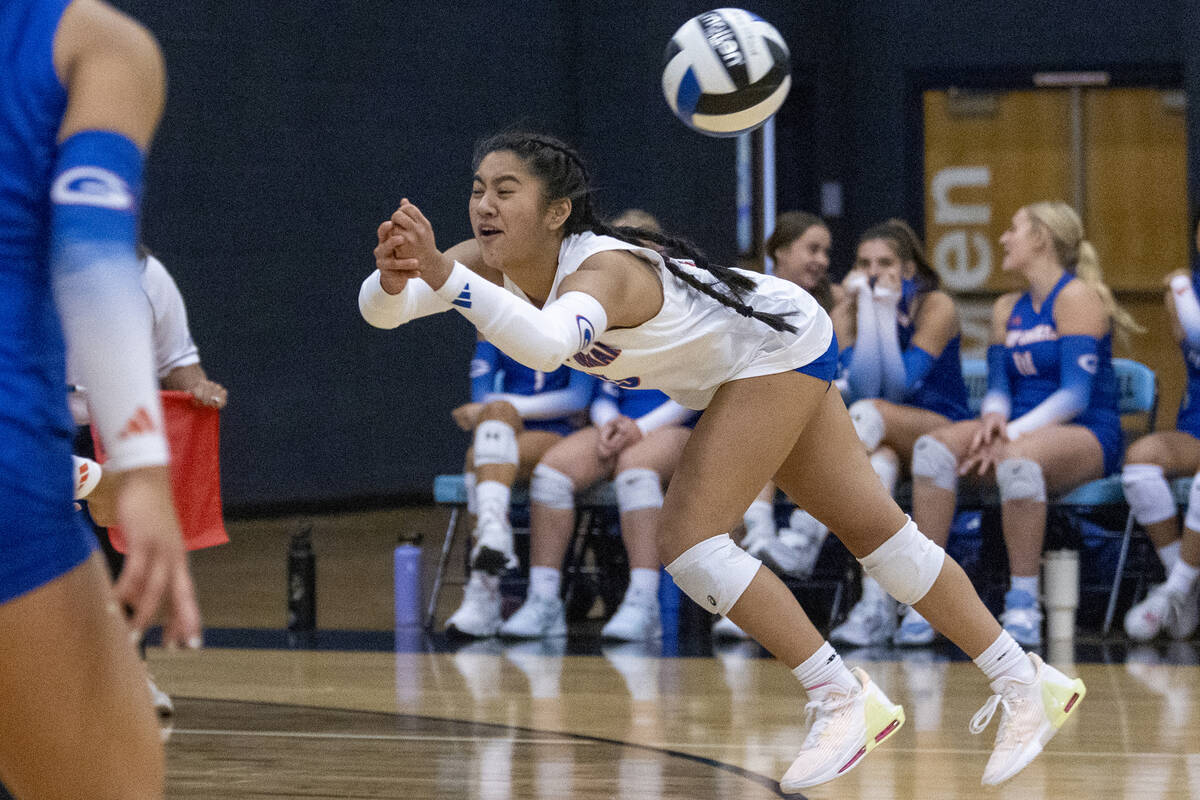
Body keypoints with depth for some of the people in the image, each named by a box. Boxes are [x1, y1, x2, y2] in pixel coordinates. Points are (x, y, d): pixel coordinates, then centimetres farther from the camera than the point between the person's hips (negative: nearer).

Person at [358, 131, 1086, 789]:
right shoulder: (493, 263, -14)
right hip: (765, 368, 9)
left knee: (689, 540, -17)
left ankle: (844, 700, -7)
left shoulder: (599, 270, -37)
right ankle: (1027, 684, 22)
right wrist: (394, 274, -45)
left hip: (778, 346, -9)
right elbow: (384, 310, -23)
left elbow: (546, 343, -59)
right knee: (877, 532, 12)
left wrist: (442, 276, -68)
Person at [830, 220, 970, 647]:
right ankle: (877, 604, -48)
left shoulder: (936, 307, -5)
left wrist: (886, 311, -18)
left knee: (870, 413, -34)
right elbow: (862, 385, -13)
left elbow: (901, 384, -16)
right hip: (880, 439, 2)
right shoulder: (848, 311, 3)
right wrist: (867, 312, -14)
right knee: (879, 460, -37)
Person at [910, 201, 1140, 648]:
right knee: (933, 447, -22)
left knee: (1018, 460, -41)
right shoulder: (1007, 309, 18)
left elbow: (1076, 394, -14)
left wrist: (1011, 436, -22)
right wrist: (994, 417, -11)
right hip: (1020, 432, 7)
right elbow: (998, 386, 14)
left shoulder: (1076, 297, -6)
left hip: (1087, 437, -7)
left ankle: (1024, 602, -32)